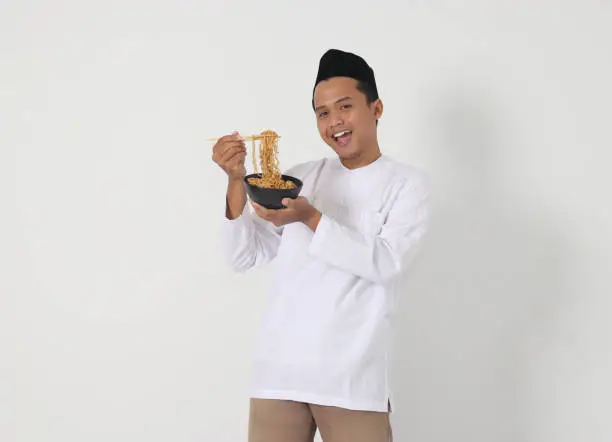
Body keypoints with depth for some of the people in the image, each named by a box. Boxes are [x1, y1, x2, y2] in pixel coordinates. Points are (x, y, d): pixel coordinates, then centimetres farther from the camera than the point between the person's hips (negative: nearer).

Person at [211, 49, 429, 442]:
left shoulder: (407, 183, 3)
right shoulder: (300, 178, 11)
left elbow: (386, 262, -10)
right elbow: (245, 257, 7)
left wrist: (312, 220, -19)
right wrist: (237, 181, -6)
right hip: (279, 371, 3)